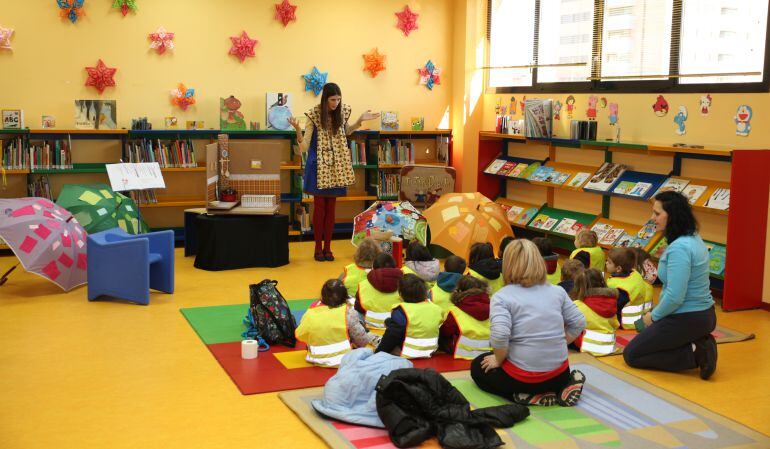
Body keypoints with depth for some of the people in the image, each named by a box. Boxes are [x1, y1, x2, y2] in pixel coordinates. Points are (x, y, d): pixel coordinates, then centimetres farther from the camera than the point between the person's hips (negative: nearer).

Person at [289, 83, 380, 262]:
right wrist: (297, 129, -30)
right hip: (319, 166, -3)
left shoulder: (342, 112, -1)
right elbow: (304, 147, -14)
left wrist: (360, 120, 9)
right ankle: (318, 248, 13)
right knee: (319, 207, 2)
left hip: (336, 167, 3)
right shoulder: (314, 115, -12)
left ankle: (327, 247, 17)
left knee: (331, 208, 8)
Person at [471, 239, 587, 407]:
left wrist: (498, 360, -6)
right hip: (559, 374, 5)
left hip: (523, 377, -5)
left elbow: (499, 335, -24)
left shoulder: (502, 296, -11)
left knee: (478, 367, 22)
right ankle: (565, 386, 6)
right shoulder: (558, 291, 4)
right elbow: (578, 323, 5)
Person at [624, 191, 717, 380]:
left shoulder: (679, 248, -24)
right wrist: (655, 313, 11)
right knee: (645, 341, 27)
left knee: (631, 355, 5)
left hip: (686, 320, -10)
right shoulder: (693, 238, 7)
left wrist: (654, 317, -10)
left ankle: (694, 354, -7)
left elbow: (675, 297, -27)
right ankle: (699, 344, 7)